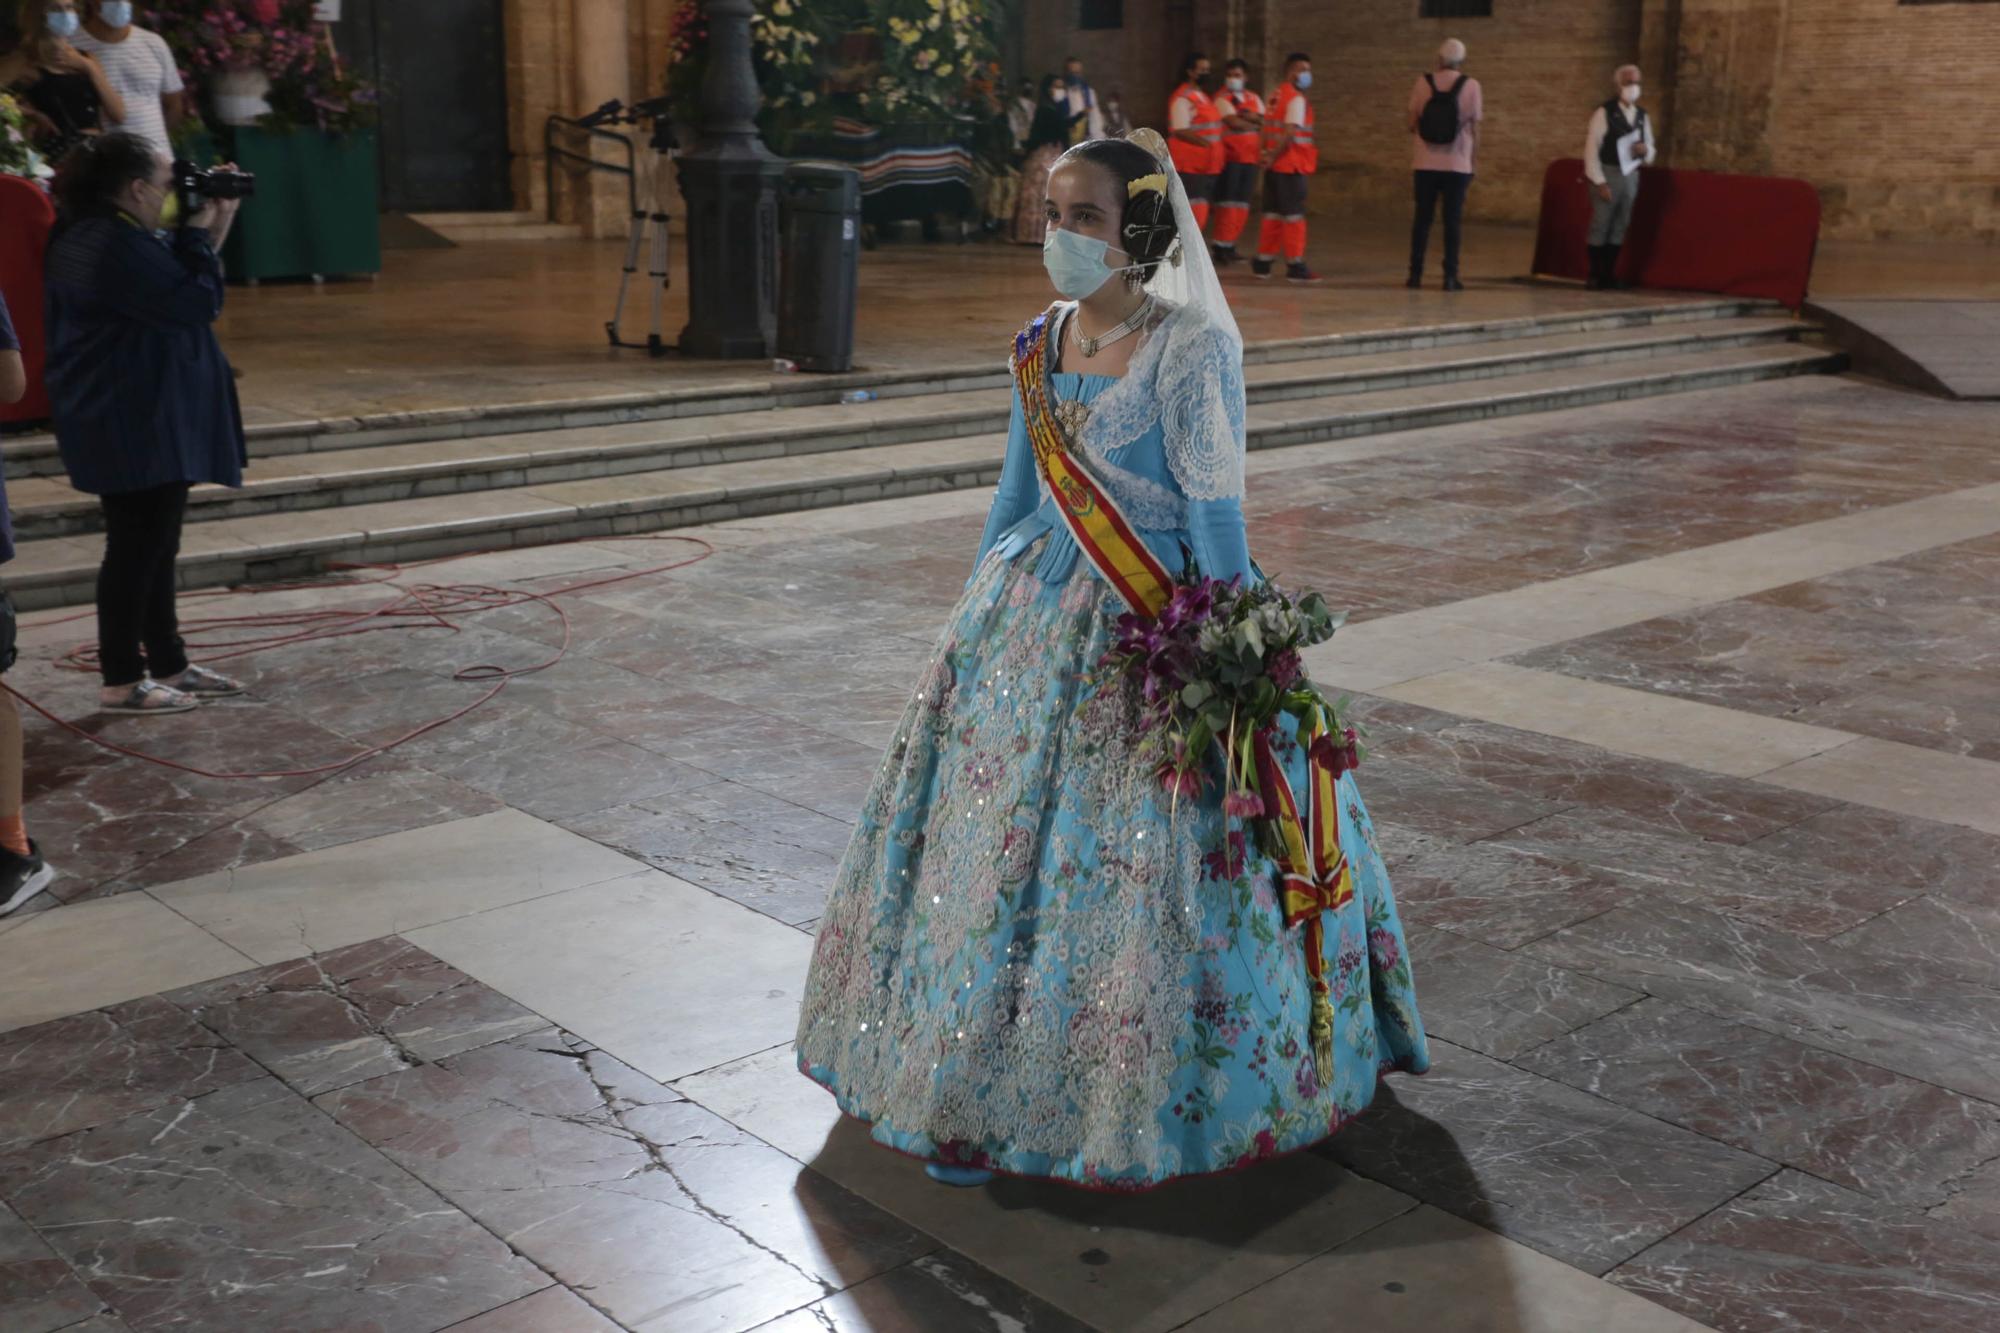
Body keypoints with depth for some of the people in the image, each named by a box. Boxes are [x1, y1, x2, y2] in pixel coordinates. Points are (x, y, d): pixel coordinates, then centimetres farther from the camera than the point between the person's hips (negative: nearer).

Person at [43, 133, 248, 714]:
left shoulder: (93, 235, 14)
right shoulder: (118, 246, -21)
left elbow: (173, 289, 19)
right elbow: (198, 301, -21)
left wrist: (210, 227, 9)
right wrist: (201, 231, -9)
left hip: (141, 420, 11)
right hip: (136, 426, -11)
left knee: (154, 546, 16)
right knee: (137, 547, -4)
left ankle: (169, 664, 26)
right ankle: (122, 681, 5)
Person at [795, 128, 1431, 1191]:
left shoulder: (1190, 348, -13)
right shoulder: (1040, 346, 7)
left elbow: (1216, 511, -13)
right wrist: (982, 604, 19)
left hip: (1156, 622, -7)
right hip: (1039, 607, 7)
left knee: (1137, 854, -4)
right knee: (997, 819, 11)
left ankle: (1137, 1094, 15)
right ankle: (979, 1069, 29)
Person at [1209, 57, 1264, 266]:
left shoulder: (1254, 99, 16)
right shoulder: (1222, 99, -3)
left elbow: (1262, 120, 1)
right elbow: (1234, 122, -15)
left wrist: (1247, 116, -16)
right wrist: (1255, 123, -3)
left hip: (1250, 157, 6)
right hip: (1230, 156, -6)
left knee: (1242, 204, 6)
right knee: (1227, 203, -9)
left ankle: (1230, 246, 12)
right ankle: (1222, 247, -6)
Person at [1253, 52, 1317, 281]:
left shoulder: (1276, 96, 16)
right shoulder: (1296, 99, -11)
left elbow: (1267, 131, 15)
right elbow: (1289, 134, -21)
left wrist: (1269, 155, 9)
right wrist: (1273, 157, -16)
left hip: (1274, 165, 8)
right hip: (1291, 166, -8)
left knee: (1273, 214, 13)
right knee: (1294, 216, -4)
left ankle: (1263, 262, 17)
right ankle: (1295, 265, -2)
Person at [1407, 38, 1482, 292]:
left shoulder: (1423, 82, 0)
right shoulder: (1470, 85, -3)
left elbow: (1412, 123, 3)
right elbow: (1474, 128, -1)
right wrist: (1472, 160, 9)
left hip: (1426, 164, 1)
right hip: (1458, 165, -1)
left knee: (1422, 218, 8)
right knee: (1453, 220, 2)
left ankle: (1415, 273, 7)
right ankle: (1450, 276, 0)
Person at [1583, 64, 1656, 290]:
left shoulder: (1643, 116, 12)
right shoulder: (1604, 112, -6)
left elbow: (1651, 154, 17)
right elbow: (1591, 148, -10)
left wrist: (1645, 150, -9)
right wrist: (1599, 182, -16)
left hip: (1631, 175, 5)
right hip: (1607, 174, -5)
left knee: (1620, 227, 6)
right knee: (1600, 225, -5)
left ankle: (1609, 274, 12)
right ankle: (1595, 276, 1)